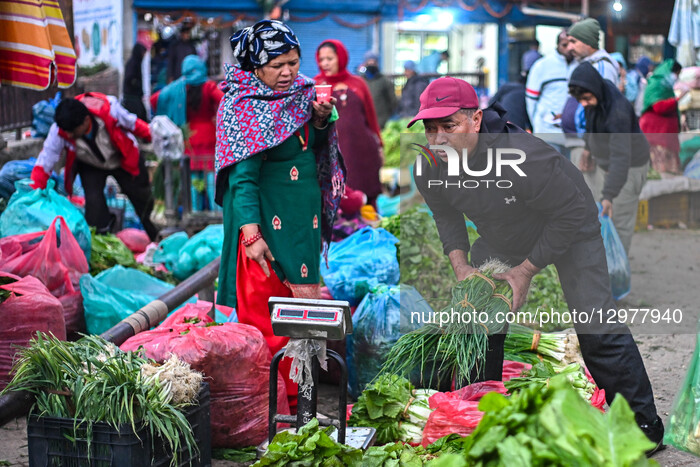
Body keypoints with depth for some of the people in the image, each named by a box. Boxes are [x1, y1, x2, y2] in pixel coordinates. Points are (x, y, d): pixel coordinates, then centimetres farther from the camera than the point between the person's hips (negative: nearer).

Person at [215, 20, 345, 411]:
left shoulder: (300, 92, 8)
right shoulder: (246, 107, -13)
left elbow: (315, 146, 19)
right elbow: (242, 177, -18)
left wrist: (320, 119, -3)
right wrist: (251, 235, -26)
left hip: (304, 217, 8)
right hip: (266, 220, -8)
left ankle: (298, 396, 23)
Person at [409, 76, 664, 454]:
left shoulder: (524, 157, -42)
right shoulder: (428, 169, -22)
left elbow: (571, 214, -28)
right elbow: (446, 215, 2)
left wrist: (525, 271, -24)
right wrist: (461, 265, -12)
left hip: (569, 228, -6)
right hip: (500, 238, 6)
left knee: (595, 326, -13)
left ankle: (643, 424, 0)